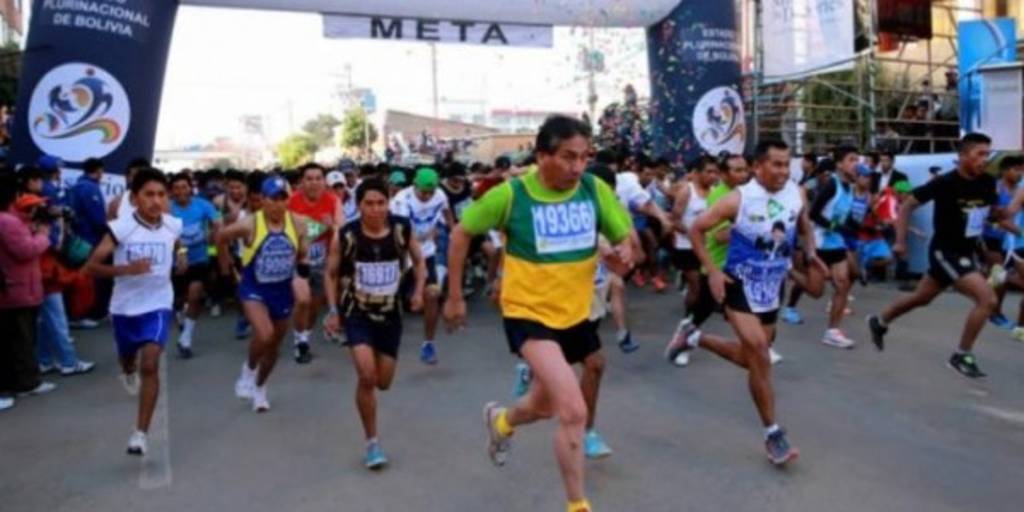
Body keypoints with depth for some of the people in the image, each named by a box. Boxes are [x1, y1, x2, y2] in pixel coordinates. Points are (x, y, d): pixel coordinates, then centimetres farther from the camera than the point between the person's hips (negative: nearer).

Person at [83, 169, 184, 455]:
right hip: (124, 306, 0)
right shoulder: (121, 228, -16)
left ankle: (140, 433, -7)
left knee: (150, 365, -15)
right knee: (128, 359, 23)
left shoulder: (173, 226, -6)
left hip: (158, 305, 0)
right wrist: (126, 269, -33)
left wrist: (182, 261, -2)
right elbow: (91, 267, -18)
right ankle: (129, 371, 63)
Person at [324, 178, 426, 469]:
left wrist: (418, 291, -7)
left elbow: (418, 262, 7)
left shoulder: (402, 229, -11)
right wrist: (333, 310, -3)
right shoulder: (346, 236, -14)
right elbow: (332, 274, 2)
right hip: (357, 313, -2)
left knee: (383, 382, 9)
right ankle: (372, 442, 2)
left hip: (390, 313, 2)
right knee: (367, 376, -17)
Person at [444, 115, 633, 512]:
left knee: (543, 406, 24)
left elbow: (626, 238, 1)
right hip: (528, 314, -5)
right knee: (573, 411, -20)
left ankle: (500, 421, 59)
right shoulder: (510, 194, -16)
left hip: (574, 314, 5)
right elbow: (461, 233, -4)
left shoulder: (596, 189, -8)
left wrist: (625, 253, -24)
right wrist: (454, 296, -1)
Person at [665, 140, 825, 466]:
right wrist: (712, 271, -17)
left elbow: (805, 228, 16)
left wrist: (811, 256, -3)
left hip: (772, 287, 6)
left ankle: (693, 337, 37)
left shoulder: (797, 194, -4)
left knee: (752, 358, 14)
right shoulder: (738, 199, -17)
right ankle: (773, 434, -4)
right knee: (758, 352, -17)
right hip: (741, 284, -6)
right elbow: (696, 229, -10)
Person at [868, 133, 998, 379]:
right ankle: (962, 355, -1)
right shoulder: (945, 182, -20)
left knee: (921, 298, 21)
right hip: (945, 251, -7)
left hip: (967, 252, 7)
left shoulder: (988, 182, -2)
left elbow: (994, 212, 18)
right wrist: (900, 241, -15)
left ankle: (879, 322, 43)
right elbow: (907, 205, -13)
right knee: (988, 299, -17)